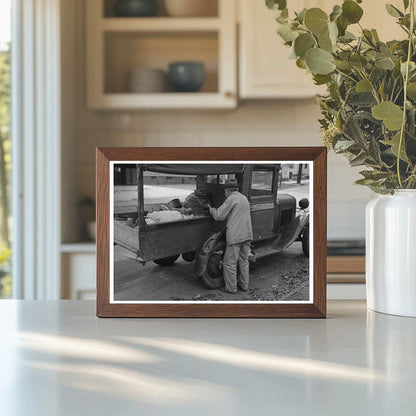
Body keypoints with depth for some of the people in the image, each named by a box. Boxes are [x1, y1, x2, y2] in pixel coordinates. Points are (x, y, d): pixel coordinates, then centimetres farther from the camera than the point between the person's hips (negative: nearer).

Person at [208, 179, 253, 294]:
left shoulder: (231, 199, -12)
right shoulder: (244, 198, 16)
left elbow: (219, 216, -13)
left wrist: (212, 210, 6)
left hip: (235, 236, -8)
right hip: (247, 234, 8)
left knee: (229, 263, 1)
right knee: (244, 260, 17)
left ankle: (231, 287, 6)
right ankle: (244, 285, 23)